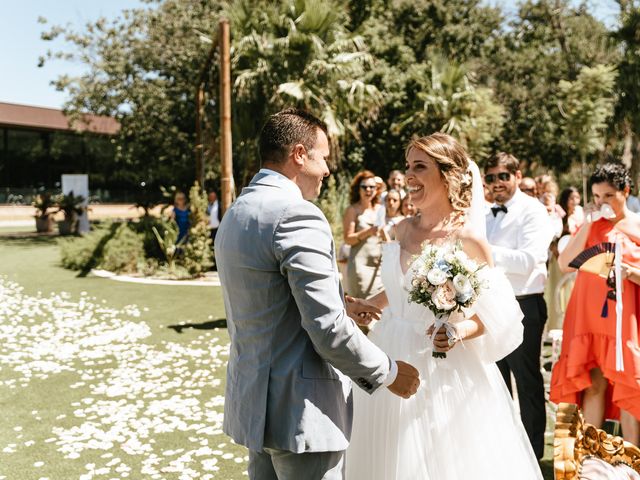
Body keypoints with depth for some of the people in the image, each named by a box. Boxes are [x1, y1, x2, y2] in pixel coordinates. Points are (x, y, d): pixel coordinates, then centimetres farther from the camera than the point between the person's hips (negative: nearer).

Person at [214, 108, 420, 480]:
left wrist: (341, 305, 23)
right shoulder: (298, 215, -19)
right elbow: (328, 331, -22)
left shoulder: (236, 214, 11)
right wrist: (388, 372, -8)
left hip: (253, 401, 9)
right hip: (299, 410, -9)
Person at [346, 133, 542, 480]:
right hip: (393, 360, 6)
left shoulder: (468, 239, -13)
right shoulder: (404, 229, 3)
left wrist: (461, 332, -25)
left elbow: (495, 313, -8)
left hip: (443, 373, -5)